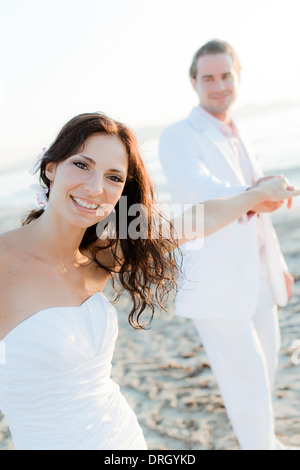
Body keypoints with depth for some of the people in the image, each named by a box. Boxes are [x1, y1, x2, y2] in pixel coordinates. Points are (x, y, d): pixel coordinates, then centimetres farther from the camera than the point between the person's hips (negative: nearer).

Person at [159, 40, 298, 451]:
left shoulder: (236, 136, 13)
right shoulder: (179, 136, -12)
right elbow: (194, 186, -35)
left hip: (256, 277, 9)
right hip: (216, 282, -8)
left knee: (266, 359, 23)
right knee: (247, 378, -2)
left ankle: (260, 434, 48)